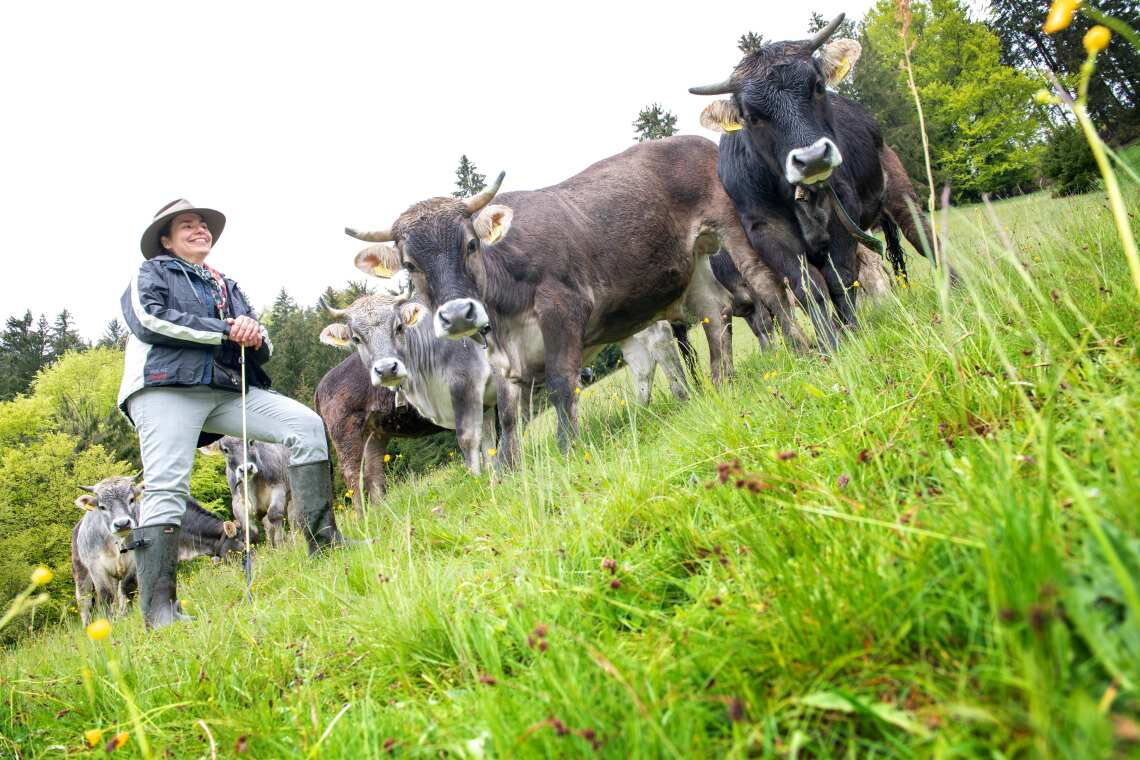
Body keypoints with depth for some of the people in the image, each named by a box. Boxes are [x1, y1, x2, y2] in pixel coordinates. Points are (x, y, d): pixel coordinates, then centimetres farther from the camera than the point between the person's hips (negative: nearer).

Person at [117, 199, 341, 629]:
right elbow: (149, 319, -5)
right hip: (166, 388, -4)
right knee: (166, 488, -17)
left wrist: (254, 335, -3)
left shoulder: (228, 288, 31)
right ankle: (159, 614, -21)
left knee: (306, 425, -13)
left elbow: (263, 349, 23)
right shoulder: (151, 272, 18)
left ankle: (323, 542, -14)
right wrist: (226, 331, -6)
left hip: (227, 391, 5)